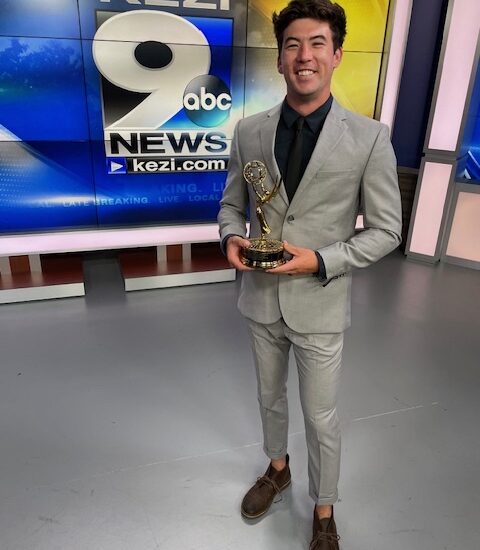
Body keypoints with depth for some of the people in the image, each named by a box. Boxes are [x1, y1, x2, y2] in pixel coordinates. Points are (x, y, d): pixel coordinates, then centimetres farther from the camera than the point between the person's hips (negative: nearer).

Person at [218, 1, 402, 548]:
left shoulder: (369, 138, -11)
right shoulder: (248, 131, -2)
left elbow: (385, 231, -7)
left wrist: (320, 260, -20)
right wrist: (231, 238, -14)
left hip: (319, 305, -3)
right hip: (260, 298, 3)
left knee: (321, 419, 14)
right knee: (269, 398, 24)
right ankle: (277, 469, 54)